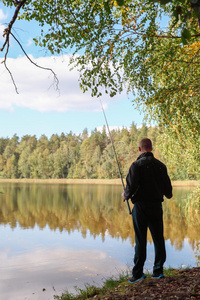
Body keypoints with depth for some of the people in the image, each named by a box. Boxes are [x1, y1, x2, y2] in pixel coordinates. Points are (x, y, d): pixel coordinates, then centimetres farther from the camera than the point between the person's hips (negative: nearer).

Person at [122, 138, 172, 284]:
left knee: (140, 240, -1)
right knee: (158, 238, 10)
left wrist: (126, 196, 7)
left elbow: (131, 185, -14)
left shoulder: (137, 165, -8)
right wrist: (168, 194, 32)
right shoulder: (161, 166, 7)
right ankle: (158, 271, 17)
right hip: (157, 206, 4)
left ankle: (138, 273, 2)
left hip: (141, 205, -4)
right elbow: (167, 188, 9)